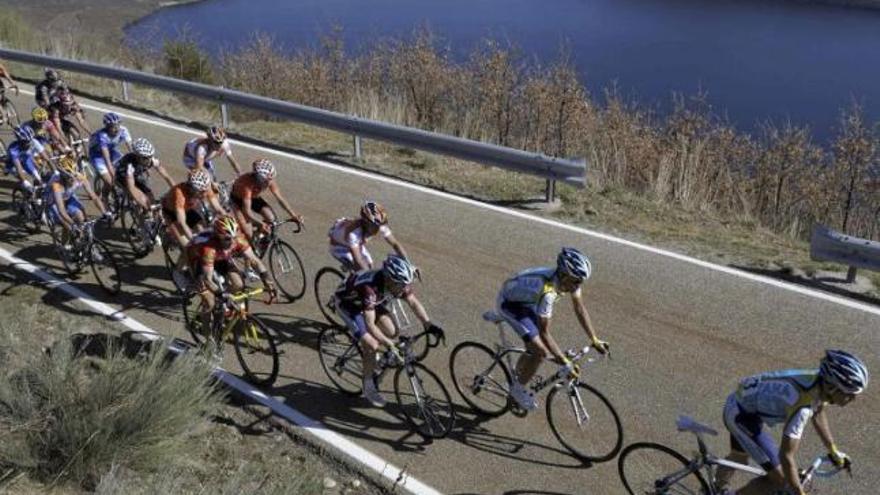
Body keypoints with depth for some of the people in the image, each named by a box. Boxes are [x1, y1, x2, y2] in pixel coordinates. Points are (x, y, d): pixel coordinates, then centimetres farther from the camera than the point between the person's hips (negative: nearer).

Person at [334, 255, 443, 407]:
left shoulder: (399, 283, -24)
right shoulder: (370, 287, -42)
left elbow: (414, 302, -12)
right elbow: (370, 324, -42)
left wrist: (428, 325, -24)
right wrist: (389, 345, -45)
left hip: (373, 302, 7)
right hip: (348, 303, -6)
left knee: (391, 333, -10)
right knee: (372, 345, -18)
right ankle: (368, 387, 1)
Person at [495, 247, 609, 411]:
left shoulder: (570, 279, -19)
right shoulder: (547, 291, -41)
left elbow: (580, 309, -4)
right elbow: (544, 333, -34)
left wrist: (595, 340, -7)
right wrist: (565, 363, -32)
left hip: (527, 299, 8)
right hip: (509, 303, -8)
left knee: (533, 348, 12)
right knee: (540, 351, -13)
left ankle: (517, 375, 38)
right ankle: (518, 389, 8)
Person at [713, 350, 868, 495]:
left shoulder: (822, 383, -11)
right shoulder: (802, 406, -36)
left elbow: (818, 414, 13)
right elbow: (786, 456, -29)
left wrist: (833, 451, 22)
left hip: (744, 402, 9)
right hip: (741, 415, -9)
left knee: (739, 458, 31)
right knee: (780, 479, -7)